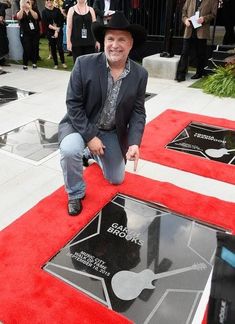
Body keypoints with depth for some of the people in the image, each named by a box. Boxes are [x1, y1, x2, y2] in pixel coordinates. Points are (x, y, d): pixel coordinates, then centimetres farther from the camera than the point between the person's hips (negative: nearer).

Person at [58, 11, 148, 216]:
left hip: (113, 131, 4)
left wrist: (134, 143, -22)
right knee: (70, 150, -36)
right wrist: (90, 136, -23)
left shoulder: (140, 74, -11)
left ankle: (93, 152, 41)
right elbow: (73, 104, -17)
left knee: (117, 179, 11)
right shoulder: (84, 64, -19)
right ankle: (76, 193, -5)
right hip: (80, 124, -3)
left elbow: (138, 112, -7)